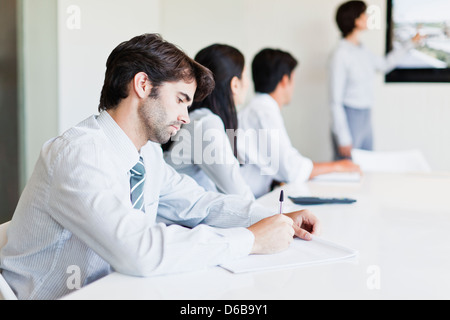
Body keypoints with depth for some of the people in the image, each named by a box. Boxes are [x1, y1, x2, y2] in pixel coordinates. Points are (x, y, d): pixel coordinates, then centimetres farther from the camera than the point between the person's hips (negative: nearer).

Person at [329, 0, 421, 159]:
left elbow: (384, 64, 30)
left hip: (366, 120, 8)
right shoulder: (340, 54, -15)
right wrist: (343, 139, -17)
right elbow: (335, 101, -16)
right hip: (349, 118, -8)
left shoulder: (362, 51, 8)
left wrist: (410, 44, 31)